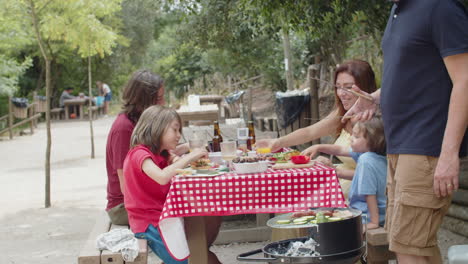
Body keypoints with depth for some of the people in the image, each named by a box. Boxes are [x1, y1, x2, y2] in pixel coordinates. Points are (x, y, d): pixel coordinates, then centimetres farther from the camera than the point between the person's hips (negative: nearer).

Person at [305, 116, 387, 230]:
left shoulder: (366, 160, -23)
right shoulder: (366, 153, 4)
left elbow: (370, 194, -24)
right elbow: (341, 150, 18)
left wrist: (374, 222, -22)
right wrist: (318, 147, 11)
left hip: (368, 216, -10)